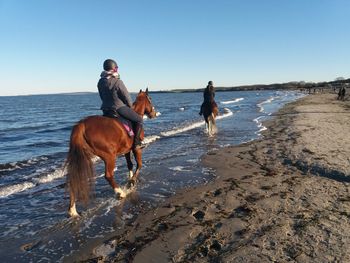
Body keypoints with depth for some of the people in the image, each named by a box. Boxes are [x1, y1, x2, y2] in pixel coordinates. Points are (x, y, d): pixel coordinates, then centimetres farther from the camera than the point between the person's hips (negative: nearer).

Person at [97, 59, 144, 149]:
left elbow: (102, 96, 13)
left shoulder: (100, 82, 3)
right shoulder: (118, 82, -18)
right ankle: (136, 143, 3)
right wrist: (131, 106, 7)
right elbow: (126, 96, -11)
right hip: (120, 108, -7)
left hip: (105, 109, 7)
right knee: (139, 119, 6)